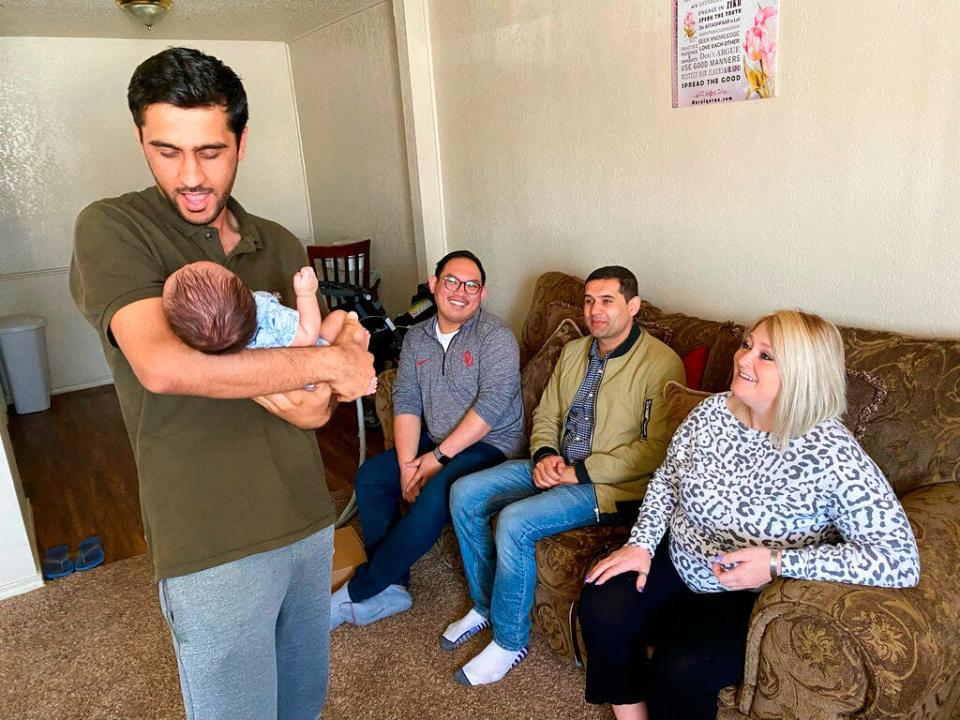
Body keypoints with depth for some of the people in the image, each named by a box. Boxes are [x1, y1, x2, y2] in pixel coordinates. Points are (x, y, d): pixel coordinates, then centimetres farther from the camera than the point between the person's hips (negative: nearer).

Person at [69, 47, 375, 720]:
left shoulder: (281, 246, 7)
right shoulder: (112, 229, -8)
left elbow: (316, 410, 5)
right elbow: (162, 366, -26)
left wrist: (318, 398, -20)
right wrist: (325, 361, -20)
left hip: (308, 518, 5)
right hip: (213, 545, -5)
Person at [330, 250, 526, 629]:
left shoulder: (495, 336, -13)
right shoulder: (416, 337, 6)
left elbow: (492, 405, -21)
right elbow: (406, 402, 0)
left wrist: (438, 457, -21)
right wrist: (407, 463, -14)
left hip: (491, 445, -7)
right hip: (436, 442, 7)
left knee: (436, 495, -30)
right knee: (369, 476, -8)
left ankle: (357, 592, -15)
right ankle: (391, 589, -4)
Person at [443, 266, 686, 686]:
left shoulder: (660, 363, -13)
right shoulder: (573, 352, 11)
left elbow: (656, 449, -19)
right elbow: (545, 415, 17)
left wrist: (580, 471, -19)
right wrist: (545, 455, -5)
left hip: (610, 484, -8)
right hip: (556, 466, 8)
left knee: (515, 520, -27)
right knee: (464, 493, -4)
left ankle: (509, 641, -3)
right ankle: (484, 605, 14)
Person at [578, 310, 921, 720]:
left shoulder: (832, 455, -23)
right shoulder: (712, 412, -8)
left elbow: (901, 560, -26)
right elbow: (666, 480, 7)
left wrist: (777, 562, -31)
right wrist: (641, 543, -7)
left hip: (754, 598, -5)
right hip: (678, 562, 5)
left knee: (678, 672, -24)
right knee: (600, 611, -13)